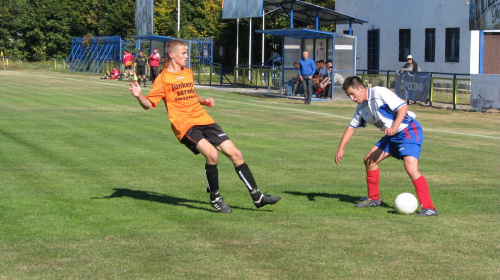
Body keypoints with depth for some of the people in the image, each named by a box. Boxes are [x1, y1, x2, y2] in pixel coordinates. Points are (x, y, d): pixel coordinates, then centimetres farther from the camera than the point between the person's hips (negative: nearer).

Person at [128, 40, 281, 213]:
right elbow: (148, 104, -7)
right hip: (185, 125, -7)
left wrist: (204, 101, 15)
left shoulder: (188, 73, 18)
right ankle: (215, 198, -6)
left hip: (204, 120, 7)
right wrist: (139, 96, -27)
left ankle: (257, 197, 11)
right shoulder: (163, 78, -3)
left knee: (235, 154, 2)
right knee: (212, 154, -28)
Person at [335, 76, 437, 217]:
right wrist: (341, 148, 9)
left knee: (411, 168, -24)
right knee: (369, 160, 9)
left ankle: (429, 208, -24)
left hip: (409, 131, -10)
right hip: (392, 136, 10)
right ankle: (374, 199, 25)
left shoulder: (380, 93, -17)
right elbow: (351, 127, 18)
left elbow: (403, 107, -20)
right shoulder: (361, 107, 10)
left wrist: (394, 127, -31)